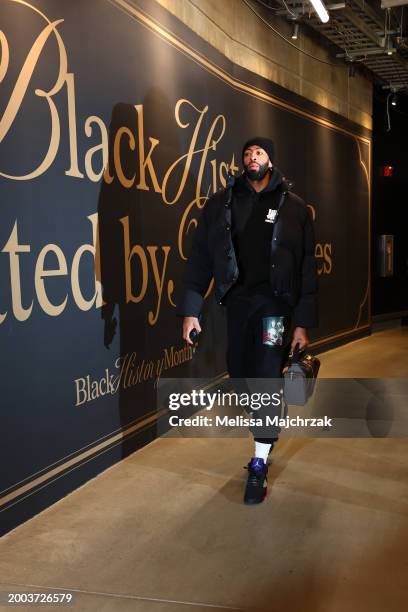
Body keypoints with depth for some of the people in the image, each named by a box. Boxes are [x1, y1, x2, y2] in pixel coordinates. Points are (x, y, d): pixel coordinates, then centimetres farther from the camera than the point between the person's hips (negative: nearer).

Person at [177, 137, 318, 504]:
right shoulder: (220, 204, 6)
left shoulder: (294, 207, 2)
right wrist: (191, 309, -3)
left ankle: (259, 464, 7)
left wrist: (304, 323, -5)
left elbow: (307, 268, 0)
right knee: (240, 374, 9)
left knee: (267, 379, -6)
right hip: (236, 302, 3)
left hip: (275, 304, -2)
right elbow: (200, 257, 3)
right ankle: (268, 432, 35)